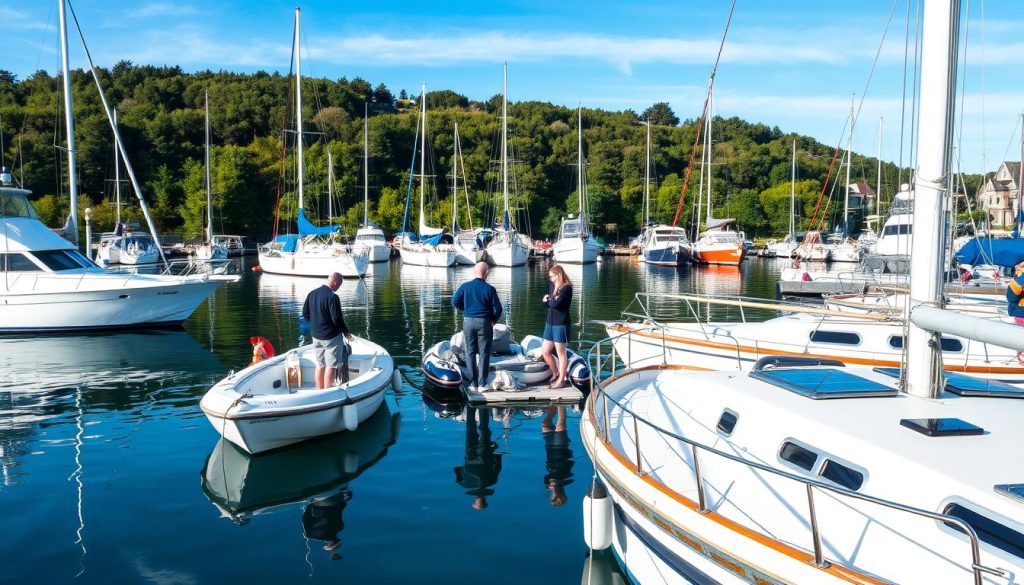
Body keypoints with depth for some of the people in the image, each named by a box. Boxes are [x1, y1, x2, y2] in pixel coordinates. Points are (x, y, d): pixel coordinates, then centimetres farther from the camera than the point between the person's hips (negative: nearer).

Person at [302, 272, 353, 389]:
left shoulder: (312, 294, 3)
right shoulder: (332, 297, -20)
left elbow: (305, 313, 9)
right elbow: (337, 318, -20)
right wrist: (346, 332, -6)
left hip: (316, 335, 7)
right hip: (331, 336, -7)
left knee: (320, 364, 17)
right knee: (331, 366, 0)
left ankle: (320, 392, 25)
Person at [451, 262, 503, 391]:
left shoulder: (465, 286, -2)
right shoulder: (489, 289, -8)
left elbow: (455, 301, -4)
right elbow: (497, 309, -8)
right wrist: (493, 320, 10)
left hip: (468, 322, 2)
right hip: (484, 322, -2)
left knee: (470, 352, 10)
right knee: (484, 353, 5)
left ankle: (473, 383, 11)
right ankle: (482, 384, 5)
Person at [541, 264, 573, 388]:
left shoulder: (566, 288, -13)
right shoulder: (552, 286, 10)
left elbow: (556, 304, -24)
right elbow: (546, 303, 11)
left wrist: (549, 299, -5)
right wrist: (546, 300, -11)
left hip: (561, 324, -8)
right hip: (550, 323, 8)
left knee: (561, 353, 1)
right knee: (545, 351, 11)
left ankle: (561, 380, 12)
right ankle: (555, 374, 30)